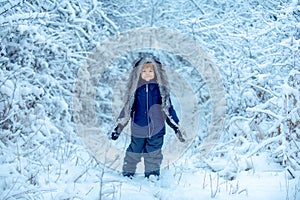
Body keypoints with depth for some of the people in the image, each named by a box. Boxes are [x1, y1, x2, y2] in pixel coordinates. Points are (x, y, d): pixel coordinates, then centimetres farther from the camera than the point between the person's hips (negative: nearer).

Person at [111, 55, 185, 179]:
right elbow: (128, 108, 9)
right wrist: (118, 127, 9)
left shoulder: (160, 89, 1)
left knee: (153, 155, 5)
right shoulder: (136, 89, 2)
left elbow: (168, 107, 7)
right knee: (134, 152, 11)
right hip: (138, 130, 1)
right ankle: (127, 173, 27)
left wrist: (175, 126, 4)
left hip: (156, 130, 0)